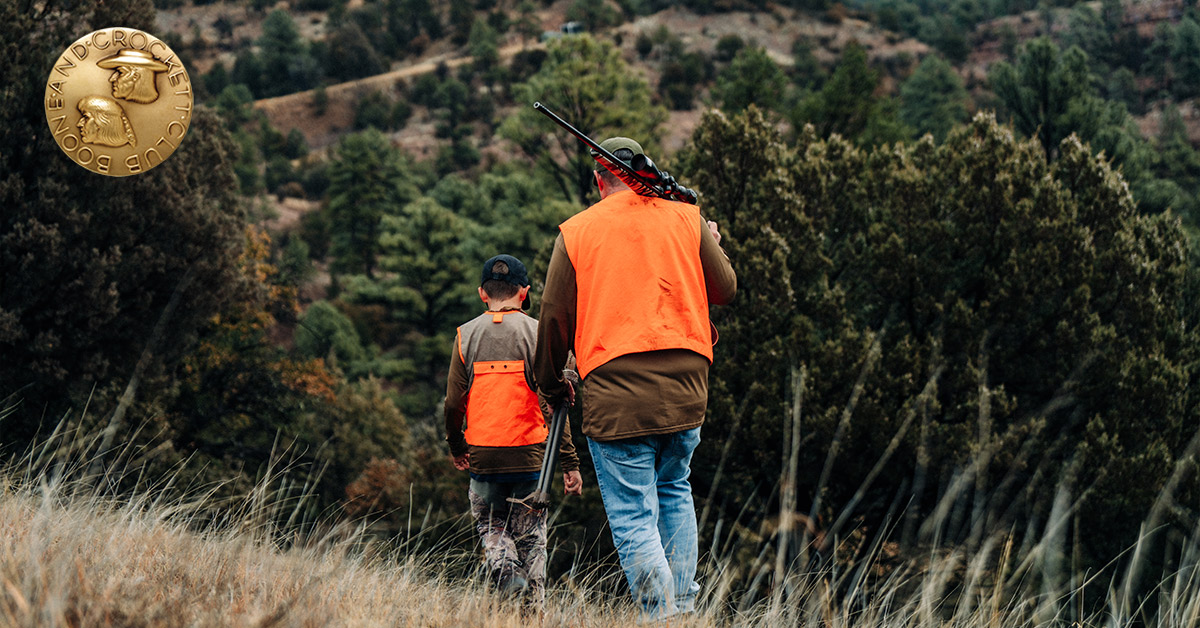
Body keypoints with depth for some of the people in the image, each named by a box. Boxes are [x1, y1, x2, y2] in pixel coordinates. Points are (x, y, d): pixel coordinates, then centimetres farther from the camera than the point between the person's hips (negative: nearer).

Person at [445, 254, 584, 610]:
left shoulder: (466, 335, 2)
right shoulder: (535, 333, -3)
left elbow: (454, 403, 3)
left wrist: (456, 447, 22)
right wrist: (569, 463, -5)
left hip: (483, 456, 1)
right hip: (530, 455, -1)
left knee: (491, 527, 15)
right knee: (531, 537, 10)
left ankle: (509, 579, -13)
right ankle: (534, 609, 3)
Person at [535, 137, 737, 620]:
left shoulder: (575, 232, 4)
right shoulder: (686, 220, 7)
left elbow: (555, 318, 5)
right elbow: (725, 290, 12)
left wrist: (551, 383, 20)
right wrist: (713, 245, 33)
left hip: (615, 392, -3)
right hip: (685, 386, 3)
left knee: (632, 516, -2)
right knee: (674, 490, 23)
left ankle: (662, 617, -13)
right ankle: (684, 605, 19)